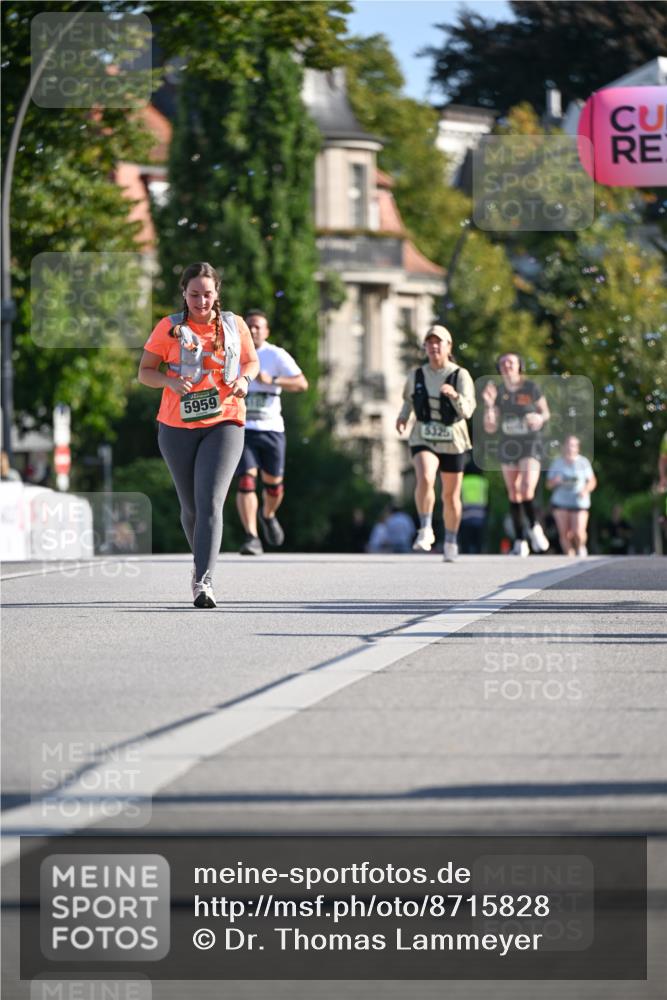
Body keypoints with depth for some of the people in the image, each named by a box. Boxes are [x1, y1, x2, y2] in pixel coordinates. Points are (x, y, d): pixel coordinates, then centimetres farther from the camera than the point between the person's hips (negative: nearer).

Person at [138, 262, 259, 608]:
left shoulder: (234, 326, 5)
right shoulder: (169, 328, 1)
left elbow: (252, 361, 19)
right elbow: (145, 371, 2)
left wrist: (244, 379, -4)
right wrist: (171, 382, -18)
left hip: (223, 425, -1)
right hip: (177, 427, 1)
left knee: (210, 502, -17)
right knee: (191, 506, 10)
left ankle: (203, 580, -26)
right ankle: (202, 562, 37)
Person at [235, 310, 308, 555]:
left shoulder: (276, 356, 1)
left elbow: (302, 383, -9)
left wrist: (272, 381, -22)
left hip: (271, 428, 0)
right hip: (241, 430, 0)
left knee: (273, 484, 9)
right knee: (246, 481, -16)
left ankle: (268, 515, 43)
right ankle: (252, 538, -20)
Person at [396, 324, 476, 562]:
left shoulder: (460, 376, -8)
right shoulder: (416, 376, 0)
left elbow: (468, 411, -18)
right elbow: (408, 399, 20)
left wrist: (455, 396, -38)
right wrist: (403, 417, 1)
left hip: (453, 441, 0)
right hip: (423, 438, 0)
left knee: (451, 495, 9)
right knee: (424, 479, -28)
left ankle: (451, 542, 27)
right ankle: (425, 531, -20)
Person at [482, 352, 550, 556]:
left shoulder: (531, 388, -8)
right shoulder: (497, 392, 0)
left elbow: (546, 412, 5)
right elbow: (490, 428, -2)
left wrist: (540, 418, -18)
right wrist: (489, 404, -16)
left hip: (530, 445, -3)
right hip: (507, 446, 3)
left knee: (527, 492, -20)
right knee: (514, 495, 6)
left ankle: (534, 528, 4)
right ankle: (520, 542, 15)